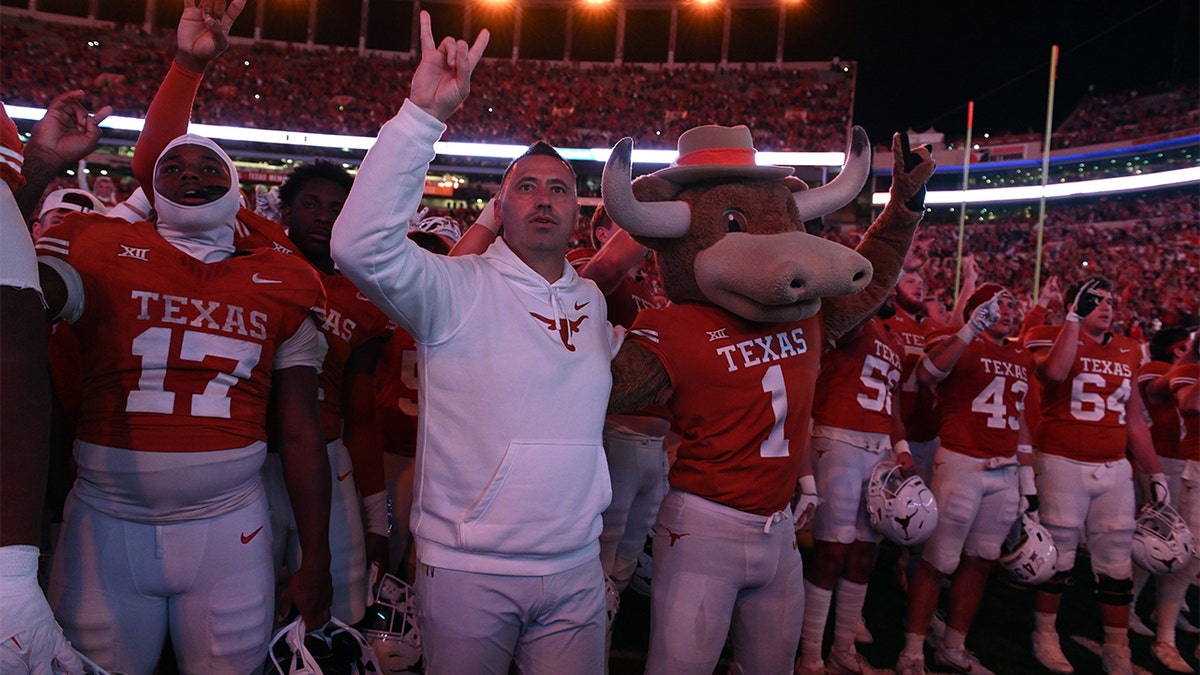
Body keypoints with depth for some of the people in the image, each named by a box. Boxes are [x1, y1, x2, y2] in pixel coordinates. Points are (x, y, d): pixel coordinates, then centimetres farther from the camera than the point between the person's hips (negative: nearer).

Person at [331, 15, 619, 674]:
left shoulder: (593, 300, 8)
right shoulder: (458, 288, -10)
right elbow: (361, 245, -27)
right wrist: (425, 113, -31)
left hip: (575, 569, 5)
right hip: (466, 570, -4)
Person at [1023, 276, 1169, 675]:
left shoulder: (1127, 352, 13)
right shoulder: (1056, 338, -4)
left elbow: (1135, 420, 17)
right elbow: (1055, 372, -29)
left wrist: (1155, 472, 14)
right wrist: (1075, 318, -21)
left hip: (1115, 468, 5)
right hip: (1063, 464, -5)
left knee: (1117, 561, 10)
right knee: (1058, 555, 5)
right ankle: (1045, 635, 21)